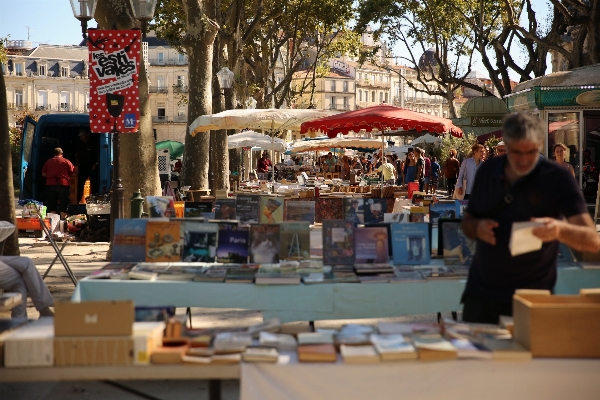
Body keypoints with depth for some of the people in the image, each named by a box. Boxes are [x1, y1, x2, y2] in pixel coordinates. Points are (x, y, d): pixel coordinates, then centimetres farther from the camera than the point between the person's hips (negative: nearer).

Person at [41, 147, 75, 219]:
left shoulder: (48, 162, 8)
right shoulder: (66, 161, 1)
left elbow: (43, 174, 9)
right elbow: (72, 173, 2)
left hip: (51, 185, 2)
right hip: (64, 184, -2)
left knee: (52, 205, 8)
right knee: (63, 205, 3)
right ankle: (63, 220, 0)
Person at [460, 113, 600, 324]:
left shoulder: (558, 178, -10)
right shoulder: (488, 171, 3)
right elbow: (467, 221, 14)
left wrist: (560, 229, -36)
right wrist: (477, 227, -10)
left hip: (531, 297, -3)